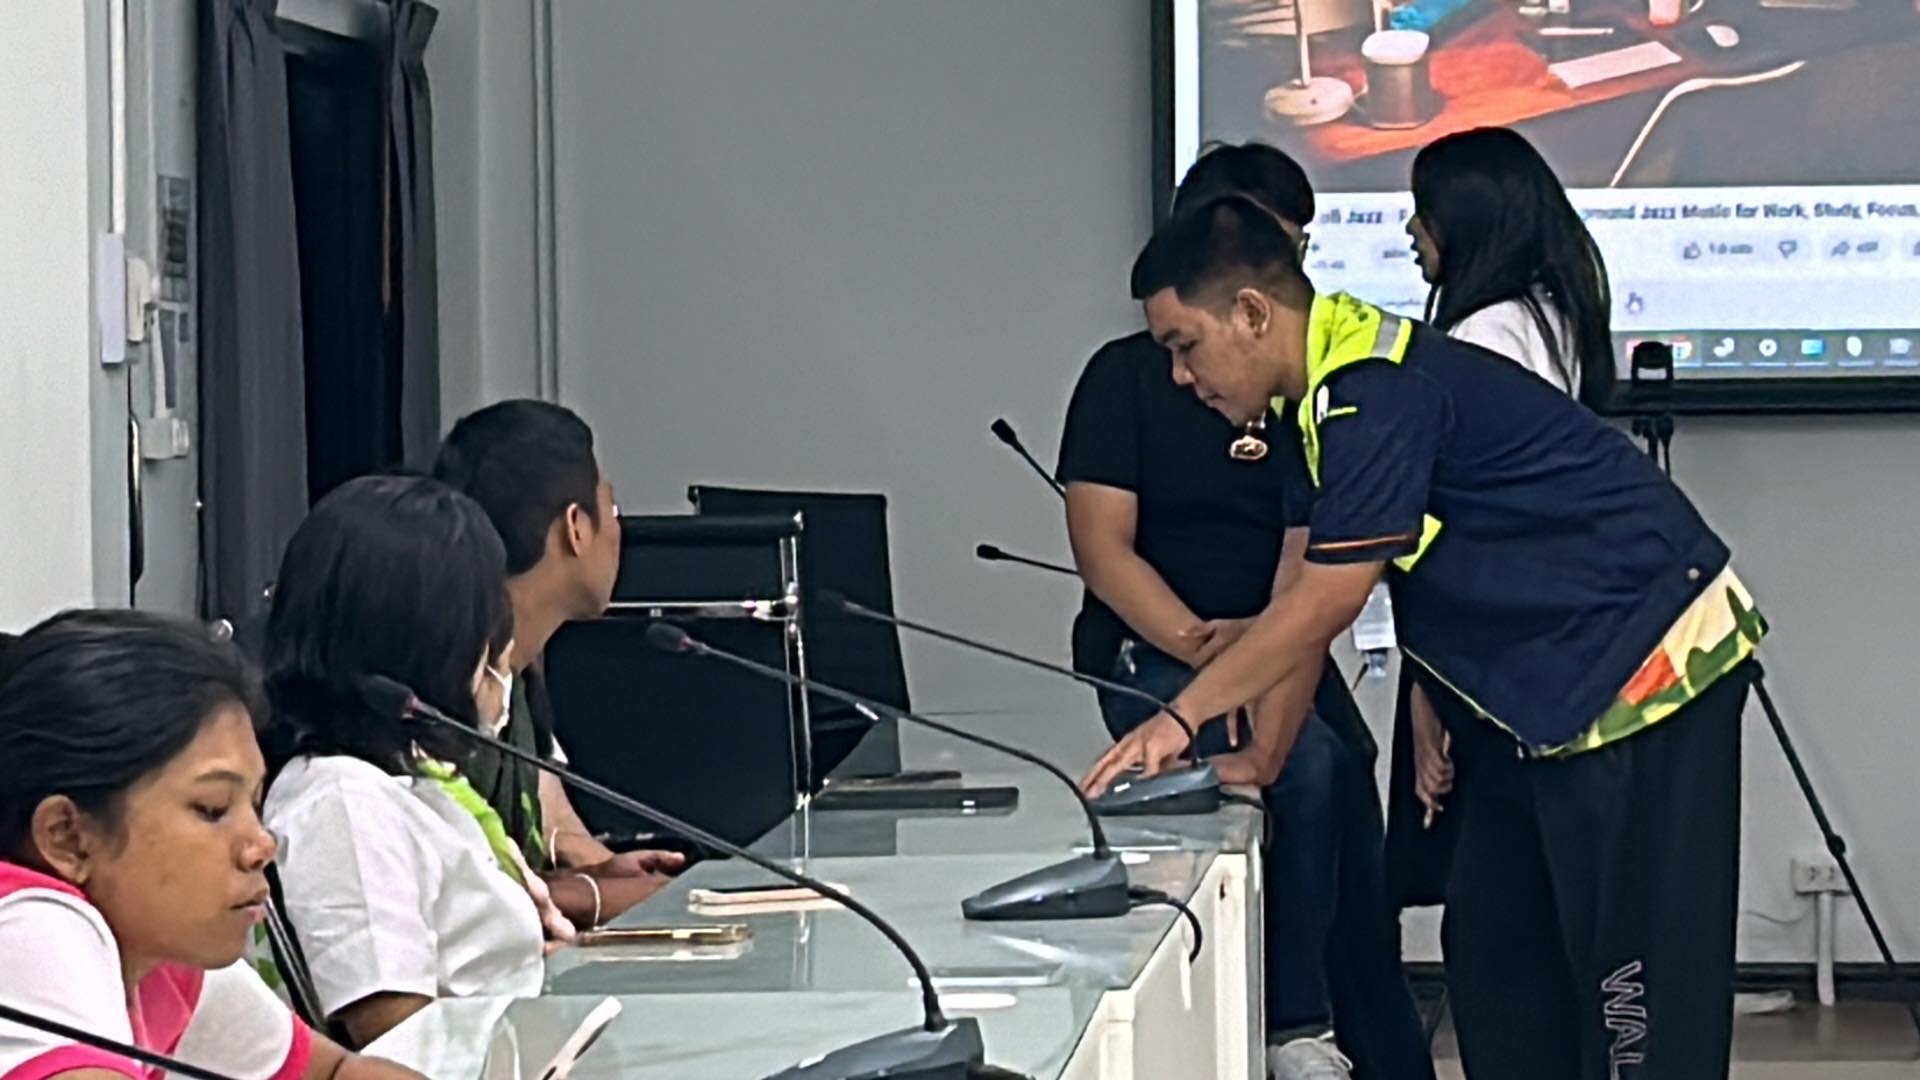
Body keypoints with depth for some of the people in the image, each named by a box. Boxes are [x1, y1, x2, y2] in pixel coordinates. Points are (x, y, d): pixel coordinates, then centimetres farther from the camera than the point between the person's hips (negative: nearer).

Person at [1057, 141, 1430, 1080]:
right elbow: (1103, 546, -9)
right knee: (1310, 761, -29)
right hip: (1150, 656, -4)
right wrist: (1199, 644, -24)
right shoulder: (1127, 376, -3)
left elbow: (1311, 555, -6)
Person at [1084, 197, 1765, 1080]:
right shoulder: (1332, 389, 9)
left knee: (1640, 975, -9)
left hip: (1646, 668, -11)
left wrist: (1181, 718, -15)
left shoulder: (1379, 390, -22)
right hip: (1551, 688, 11)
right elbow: (1303, 603, 13)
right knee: (1497, 949, 13)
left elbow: (1327, 603, -23)